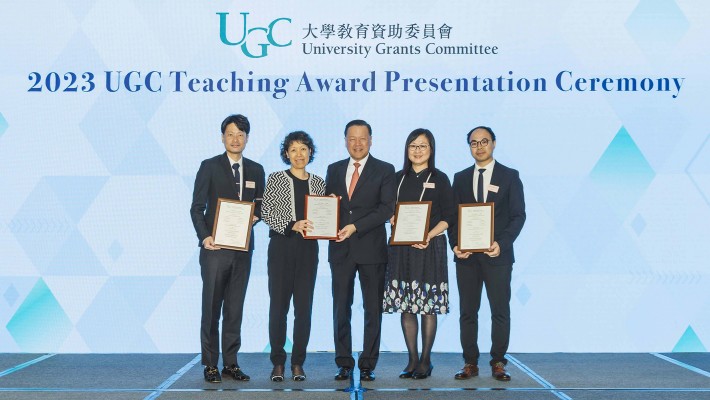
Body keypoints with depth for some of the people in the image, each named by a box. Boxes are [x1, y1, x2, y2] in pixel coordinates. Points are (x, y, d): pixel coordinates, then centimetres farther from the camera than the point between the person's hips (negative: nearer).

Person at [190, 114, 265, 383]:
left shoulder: (256, 170, 11)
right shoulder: (209, 167, 0)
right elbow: (197, 207, -3)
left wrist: (255, 216, -5)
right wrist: (204, 236, -17)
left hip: (243, 248, 4)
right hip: (215, 247, -3)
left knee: (235, 308, 8)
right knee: (211, 307, 1)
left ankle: (231, 363, 16)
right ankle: (210, 365, 10)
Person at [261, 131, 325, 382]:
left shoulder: (318, 182, 12)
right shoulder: (276, 179, 2)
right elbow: (266, 213, -5)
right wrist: (292, 226, -17)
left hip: (308, 248, 3)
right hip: (281, 247, -3)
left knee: (304, 307, 3)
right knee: (279, 305, 1)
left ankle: (298, 363, 12)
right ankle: (278, 363, 10)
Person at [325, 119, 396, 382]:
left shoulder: (385, 170, 2)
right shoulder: (334, 170, 14)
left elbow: (386, 208, -8)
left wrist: (355, 226, -16)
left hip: (371, 249, -3)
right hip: (341, 249, 3)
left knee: (373, 309, 2)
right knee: (340, 308, 5)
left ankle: (368, 364, 11)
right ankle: (344, 363, 14)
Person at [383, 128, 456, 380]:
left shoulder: (439, 179, 3)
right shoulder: (398, 178, 12)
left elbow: (449, 217, -2)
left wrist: (428, 236, -15)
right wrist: (393, 219, -7)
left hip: (430, 247, -3)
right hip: (402, 248, 3)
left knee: (428, 306, -1)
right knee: (405, 305, 4)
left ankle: (425, 361, 10)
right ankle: (412, 360, 14)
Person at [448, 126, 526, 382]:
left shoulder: (509, 176, 3)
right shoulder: (460, 178, 11)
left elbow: (518, 215, -2)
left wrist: (502, 243, -15)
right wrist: (455, 244, -7)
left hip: (497, 254, -2)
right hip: (466, 255, 2)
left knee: (500, 311, 2)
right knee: (467, 311, 5)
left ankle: (498, 363, 12)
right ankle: (470, 363, 13)